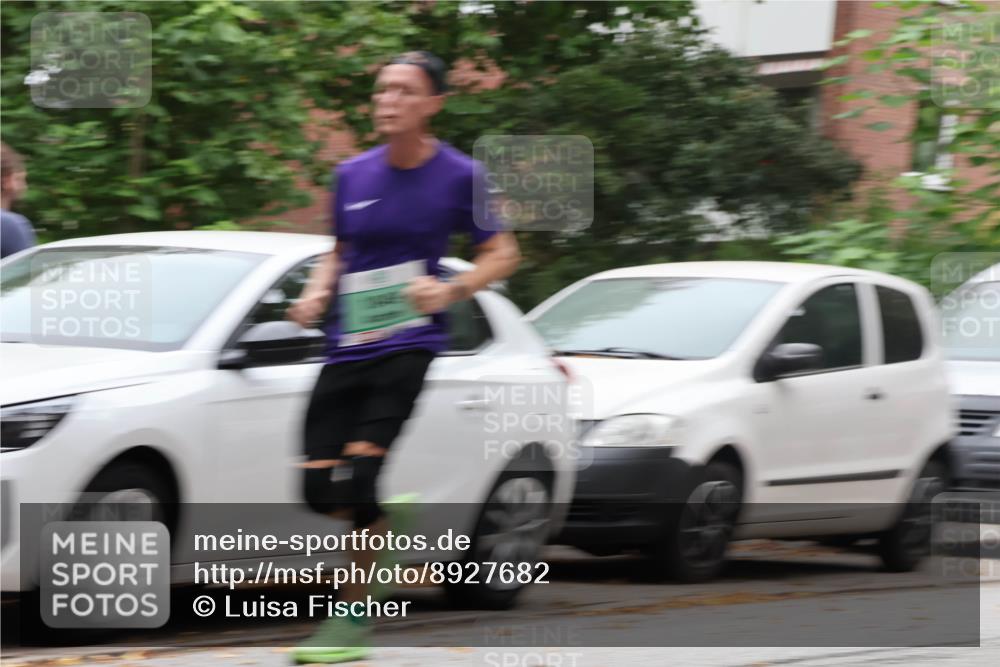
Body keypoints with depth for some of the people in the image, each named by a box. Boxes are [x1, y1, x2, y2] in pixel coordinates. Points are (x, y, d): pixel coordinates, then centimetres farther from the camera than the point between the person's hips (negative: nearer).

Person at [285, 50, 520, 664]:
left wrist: (451, 290, -13)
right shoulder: (353, 175, 8)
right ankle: (392, 515, 30)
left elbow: (502, 254, 4)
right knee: (320, 489, -4)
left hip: (408, 346, -5)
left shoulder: (459, 175, -3)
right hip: (346, 349, 5)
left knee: (358, 475, -17)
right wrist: (317, 293, 2)